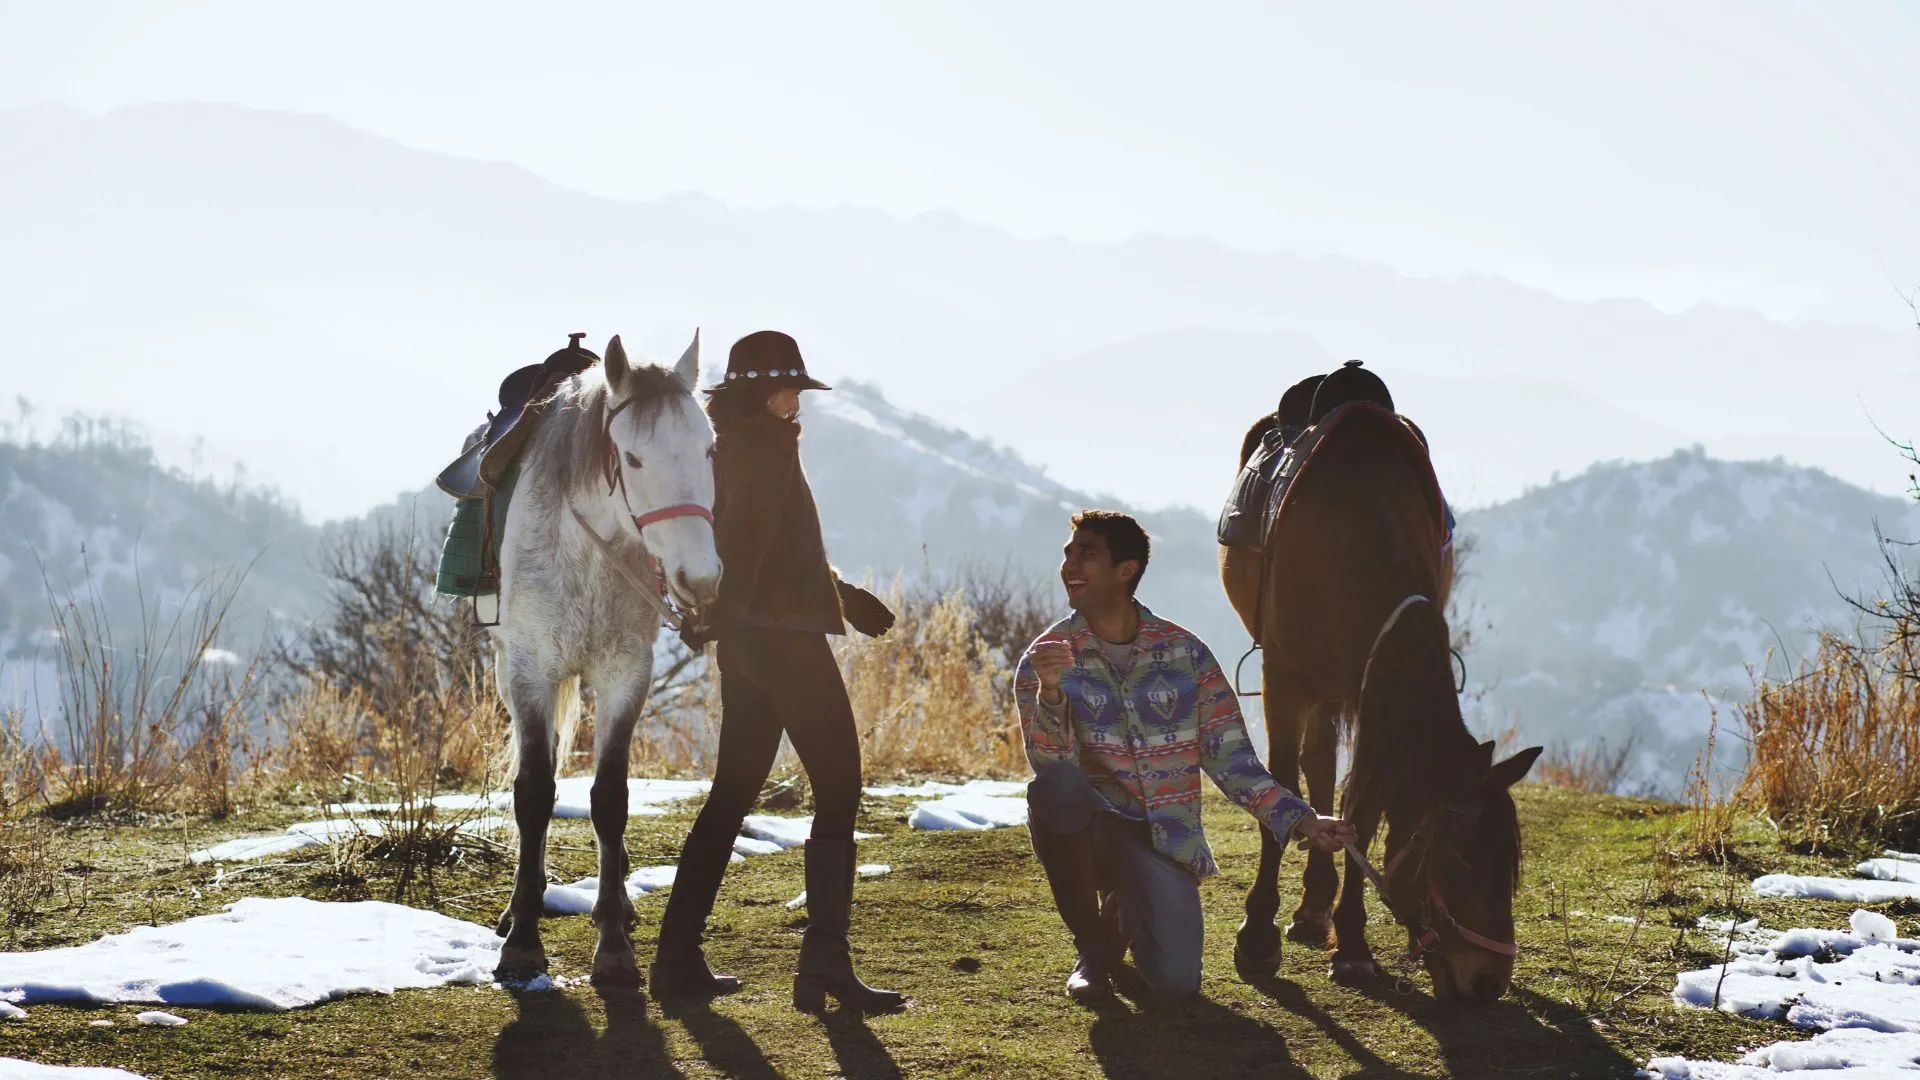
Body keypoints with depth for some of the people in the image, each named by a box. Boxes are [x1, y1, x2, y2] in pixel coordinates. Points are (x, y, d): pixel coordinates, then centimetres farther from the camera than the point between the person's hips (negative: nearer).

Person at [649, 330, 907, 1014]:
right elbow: (748, 538, -24)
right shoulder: (770, 445, -11)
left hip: (747, 641, 9)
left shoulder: (733, 447, 18)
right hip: (787, 638, -9)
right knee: (838, 791, -5)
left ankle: (677, 957, 11)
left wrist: (845, 596, 30)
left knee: (733, 793, 12)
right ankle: (824, 965, -9)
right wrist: (718, 613, -29)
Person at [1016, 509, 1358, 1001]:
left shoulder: (1184, 652, 1)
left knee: (1175, 979, -23)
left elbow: (1230, 759, 2)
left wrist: (1303, 822, -9)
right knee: (1055, 786, -37)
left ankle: (1126, 918, 18)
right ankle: (1092, 944, -11)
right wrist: (1049, 691, -36)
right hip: (1086, 830, -1)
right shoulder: (1047, 657, -3)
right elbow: (1049, 762, -17)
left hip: (1165, 837, 1)